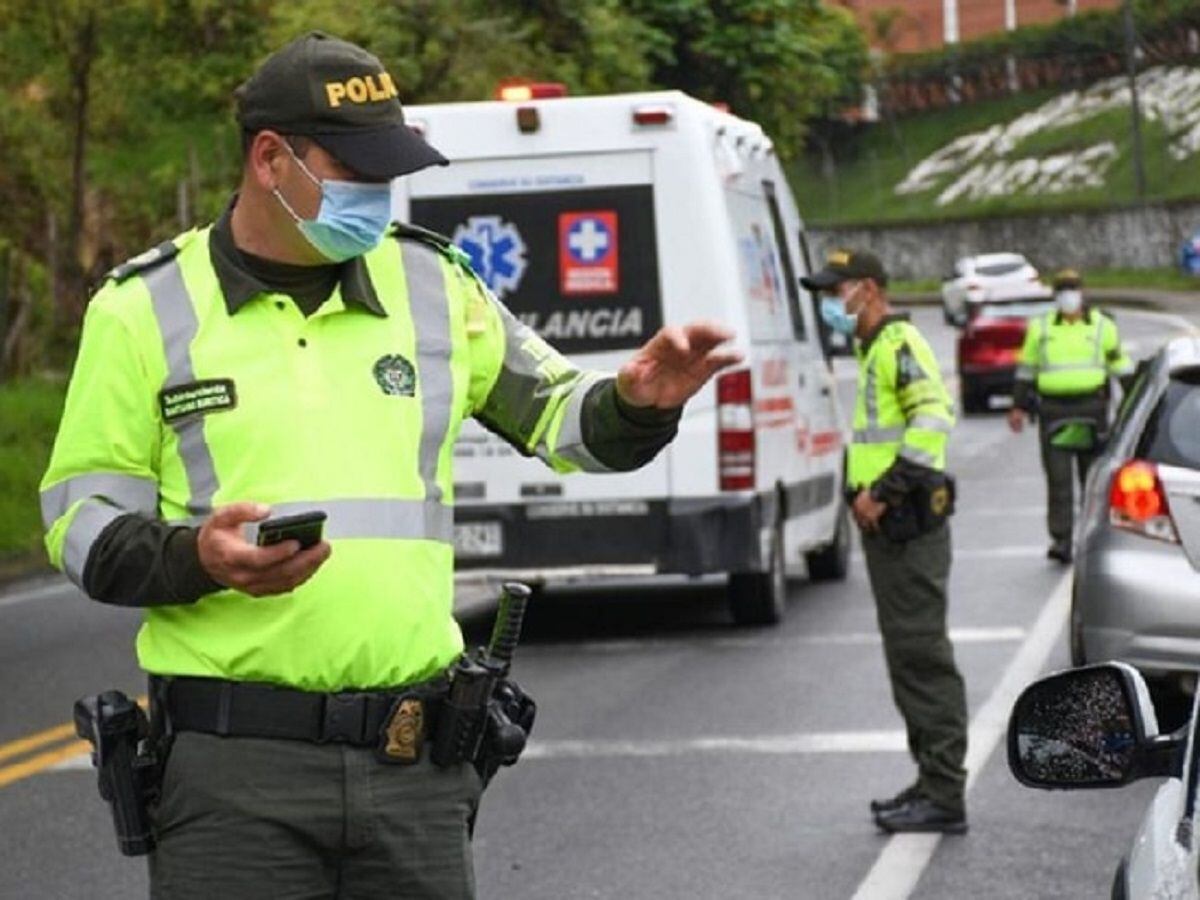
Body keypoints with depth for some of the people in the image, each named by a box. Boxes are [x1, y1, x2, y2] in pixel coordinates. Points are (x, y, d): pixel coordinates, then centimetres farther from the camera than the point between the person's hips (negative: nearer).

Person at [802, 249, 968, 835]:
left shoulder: (899, 343, -12)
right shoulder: (876, 348, 20)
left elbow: (934, 418, -25)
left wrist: (883, 492, -23)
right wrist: (866, 493, 16)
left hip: (906, 523, -11)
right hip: (888, 525, 11)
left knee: (921, 655, -9)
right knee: (910, 654, 14)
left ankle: (943, 796, -8)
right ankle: (934, 785, 21)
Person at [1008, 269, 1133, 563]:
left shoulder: (1102, 326, 8)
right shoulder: (1040, 328, 8)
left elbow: (1121, 366, 14)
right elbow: (1026, 369, 13)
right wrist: (1019, 407, 8)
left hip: (1092, 411, 0)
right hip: (1053, 413, 0)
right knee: (1058, 478, -6)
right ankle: (1061, 540, -5)